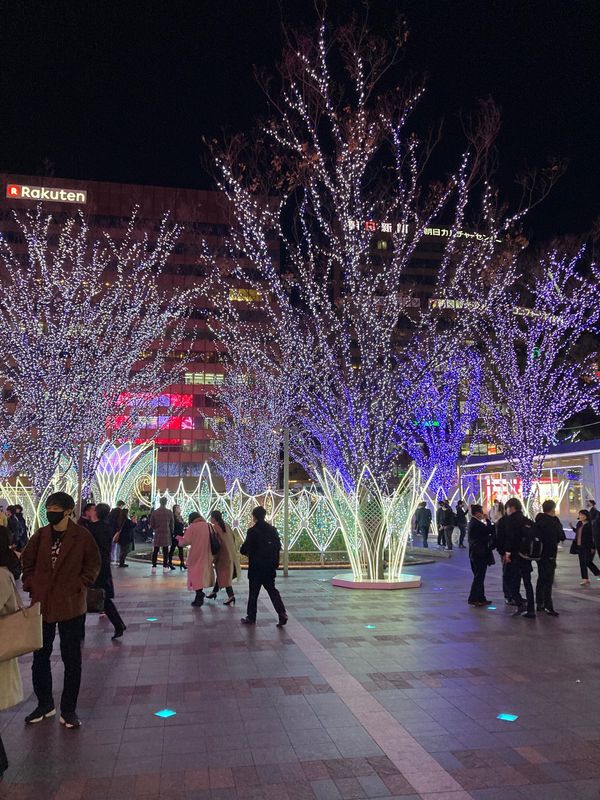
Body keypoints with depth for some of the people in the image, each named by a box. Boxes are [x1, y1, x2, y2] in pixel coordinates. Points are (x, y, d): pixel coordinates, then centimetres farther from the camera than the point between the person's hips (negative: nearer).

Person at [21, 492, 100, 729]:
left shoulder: (82, 536, -10)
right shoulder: (40, 535, 0)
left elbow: (93, 564, -3)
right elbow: (27, 562, 11)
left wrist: (79, 585, -13)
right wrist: (30, 584, -1)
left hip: (71, 606, -3)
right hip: (42, 605, 4)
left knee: (72, 659, 8)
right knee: (40, 657, 15)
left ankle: (68, 709, 22)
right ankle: (44, 704, 33)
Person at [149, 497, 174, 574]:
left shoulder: (154, 512, -2)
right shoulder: (169, 512, -5)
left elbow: (151, 524, 3)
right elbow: (172, 524, 3)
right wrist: (171, 532, 21)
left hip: (157, 534, 1)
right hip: (166, 534, -1)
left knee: (155, 551, 5)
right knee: (165, 551, 6)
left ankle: (154, 567, -1)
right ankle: (165, 567, 8)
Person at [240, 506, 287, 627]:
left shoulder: (252, 531, -14)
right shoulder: (272, 530, 3)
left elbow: (246, 548, -15)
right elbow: (278, 547, 7)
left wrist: (243, 550, 8)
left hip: (256, 567, -5)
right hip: (270, 567, 5)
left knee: (253, 592, 7)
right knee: (272, 590, 12)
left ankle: (251, 617, 14)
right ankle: (282, 613, -1)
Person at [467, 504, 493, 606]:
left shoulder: (473, 522, 12)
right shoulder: (477, 524, -19)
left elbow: (485, 531, 14)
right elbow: (489, 530, -21)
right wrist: (487, 520, -10)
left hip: (475, 553, 10)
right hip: (479, 554, -10)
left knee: (479, 577, 15)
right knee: (479, 577, -3)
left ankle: (481, 598, 22)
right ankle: (473, 599, 1)